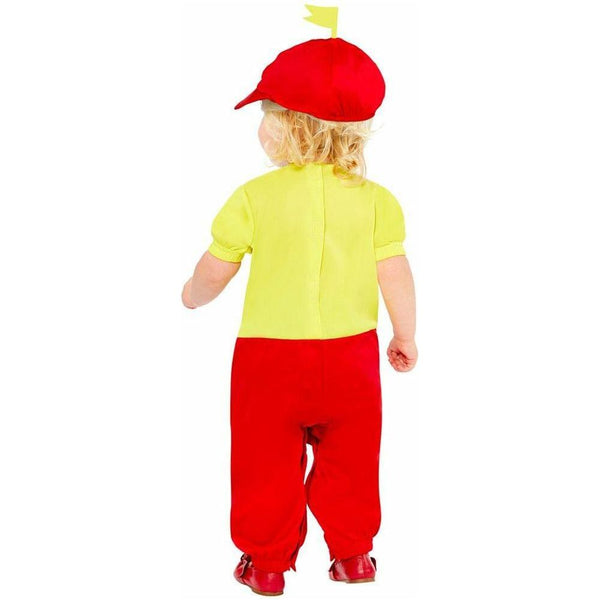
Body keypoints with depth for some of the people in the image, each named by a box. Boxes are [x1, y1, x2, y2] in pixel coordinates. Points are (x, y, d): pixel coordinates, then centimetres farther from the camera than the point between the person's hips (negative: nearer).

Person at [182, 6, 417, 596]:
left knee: (266, 465, 14)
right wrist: (405, 338, 10)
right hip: (351, 354, 2)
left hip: (269, 354, -2)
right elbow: (396, 276, -5)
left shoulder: (254, 197, -11)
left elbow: (214, 271, -4)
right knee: (349, 461, 19)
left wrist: (193, 295, 19)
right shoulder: (375, 199, -6)